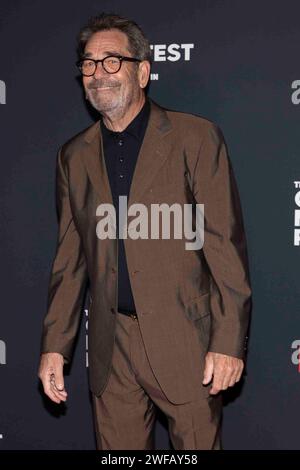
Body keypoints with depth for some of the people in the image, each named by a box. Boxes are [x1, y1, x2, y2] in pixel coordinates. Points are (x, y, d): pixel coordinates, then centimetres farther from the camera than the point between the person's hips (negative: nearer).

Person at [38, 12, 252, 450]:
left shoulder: (196, 138, -4)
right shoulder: (74, 155, 10)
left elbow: (226, 246, -8)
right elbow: (69, 258, 12)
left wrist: (229, 343, -12)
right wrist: (55, 344, 6)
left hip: (186, 345, -4)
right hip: (111, 350, 4)